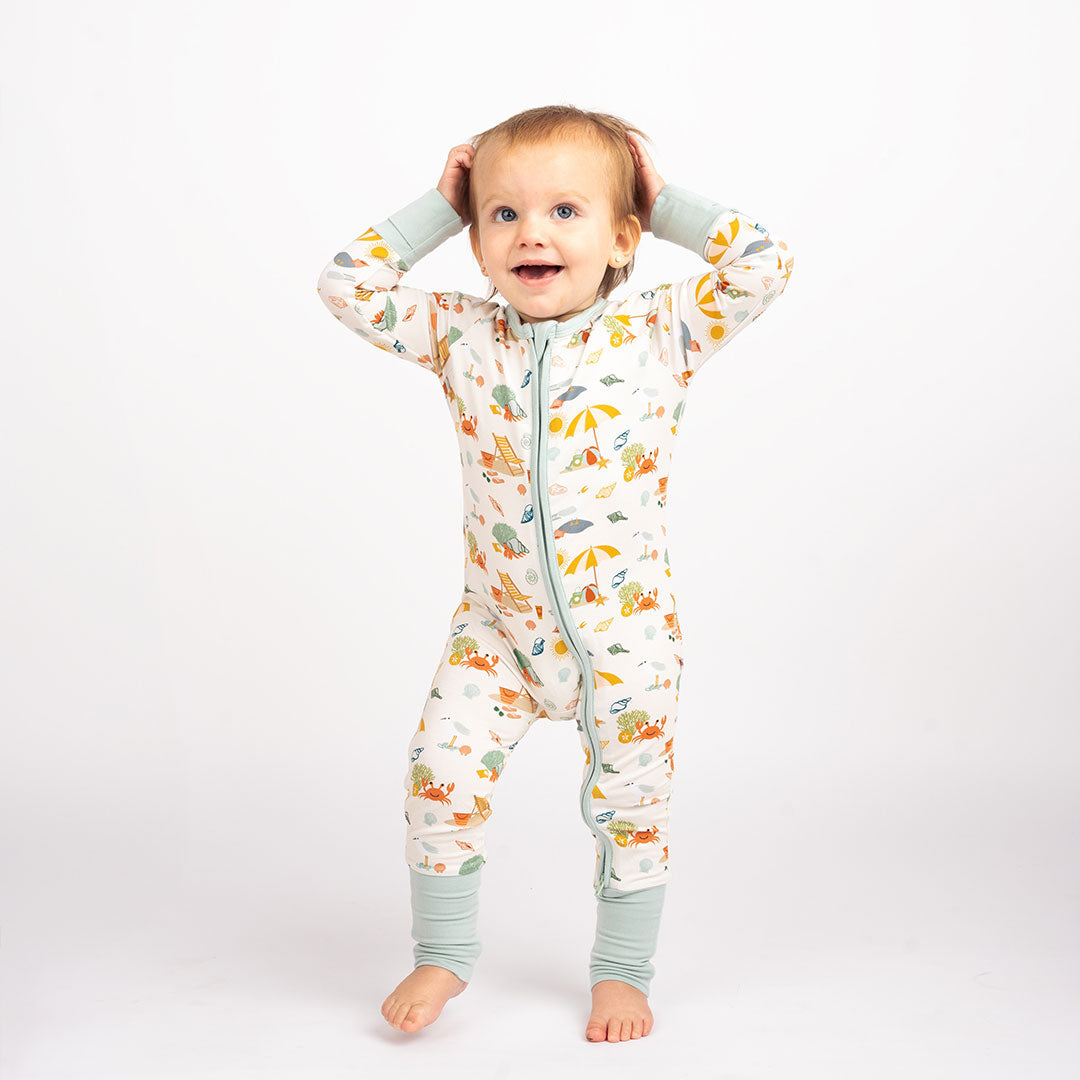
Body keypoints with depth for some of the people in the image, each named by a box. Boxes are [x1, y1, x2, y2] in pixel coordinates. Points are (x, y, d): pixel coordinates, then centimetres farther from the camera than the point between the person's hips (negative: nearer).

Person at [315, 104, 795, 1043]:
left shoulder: (658, 334, -8)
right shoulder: (461, 337, -2)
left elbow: (763, 266, -13)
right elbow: (349, 284, -1)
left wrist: (664, 202, -6)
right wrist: (441, 207, -1)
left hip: (625, 631, -1)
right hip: (498, 625, 2)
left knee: (630, 799, 8)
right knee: (441, 771, -6)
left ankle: (623, 970, 29)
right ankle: (444, 954, 16)